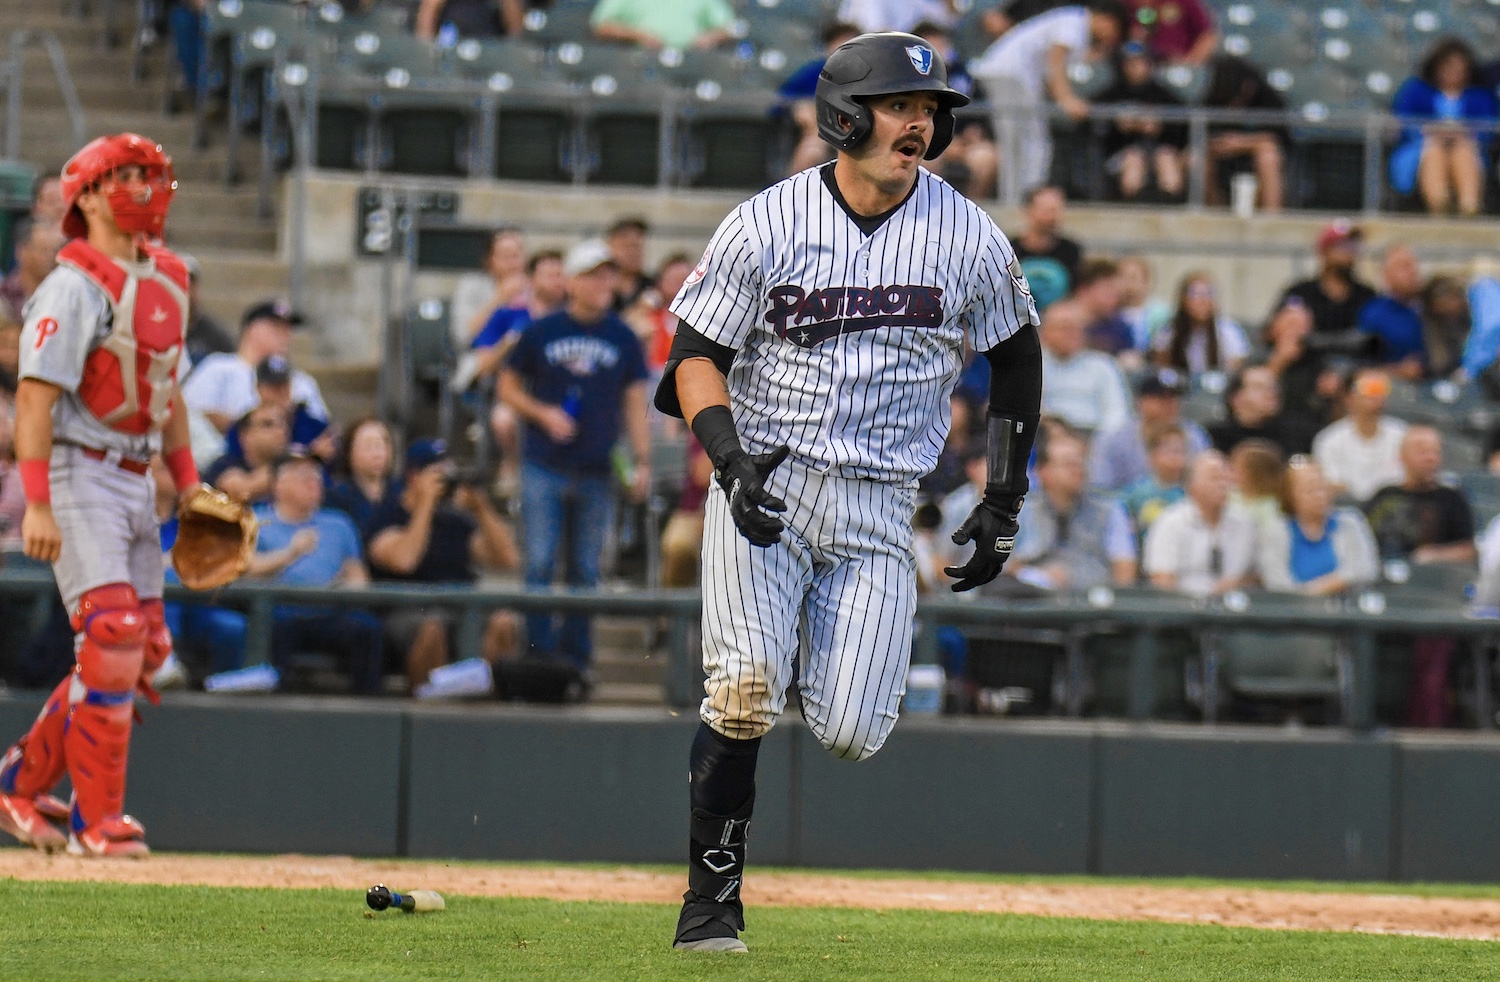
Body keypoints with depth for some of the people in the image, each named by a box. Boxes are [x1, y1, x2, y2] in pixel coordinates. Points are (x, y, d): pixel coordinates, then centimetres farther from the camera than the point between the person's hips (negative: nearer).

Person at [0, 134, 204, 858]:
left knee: (145, 650, 8)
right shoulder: (74, 286, -12)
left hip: (136, 481, 9)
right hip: (79, 474, -9)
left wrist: (188, 483, 18)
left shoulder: (166, 280, 13)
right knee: (113, 635, -16)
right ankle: (97, 819, -10)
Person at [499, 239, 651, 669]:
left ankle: (576, 655, 12)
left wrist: (642, 461, 0)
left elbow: (635, 402, 8)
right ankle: (539, 655, 0)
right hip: (544, 468, -2)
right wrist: (544, 414, -10)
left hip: (597, 471, 2)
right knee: (540, 563, -4)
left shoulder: (623, 339, 7)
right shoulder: (541, 333, 2)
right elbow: (508, 386, 8)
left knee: (586, 569, 6)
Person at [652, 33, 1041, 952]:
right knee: (747, 688, -22)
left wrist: (1005, 501, 10)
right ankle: (713, 894, -6)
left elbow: (1016, 353, 14)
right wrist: (731, 454, -19)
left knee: (850, 734, -9)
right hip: (764, 486, -1)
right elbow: (696, 355, -1)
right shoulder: (767, 223, -4)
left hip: (881, 507, 2)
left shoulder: (969, 238, 0)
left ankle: (842, 657, 30)